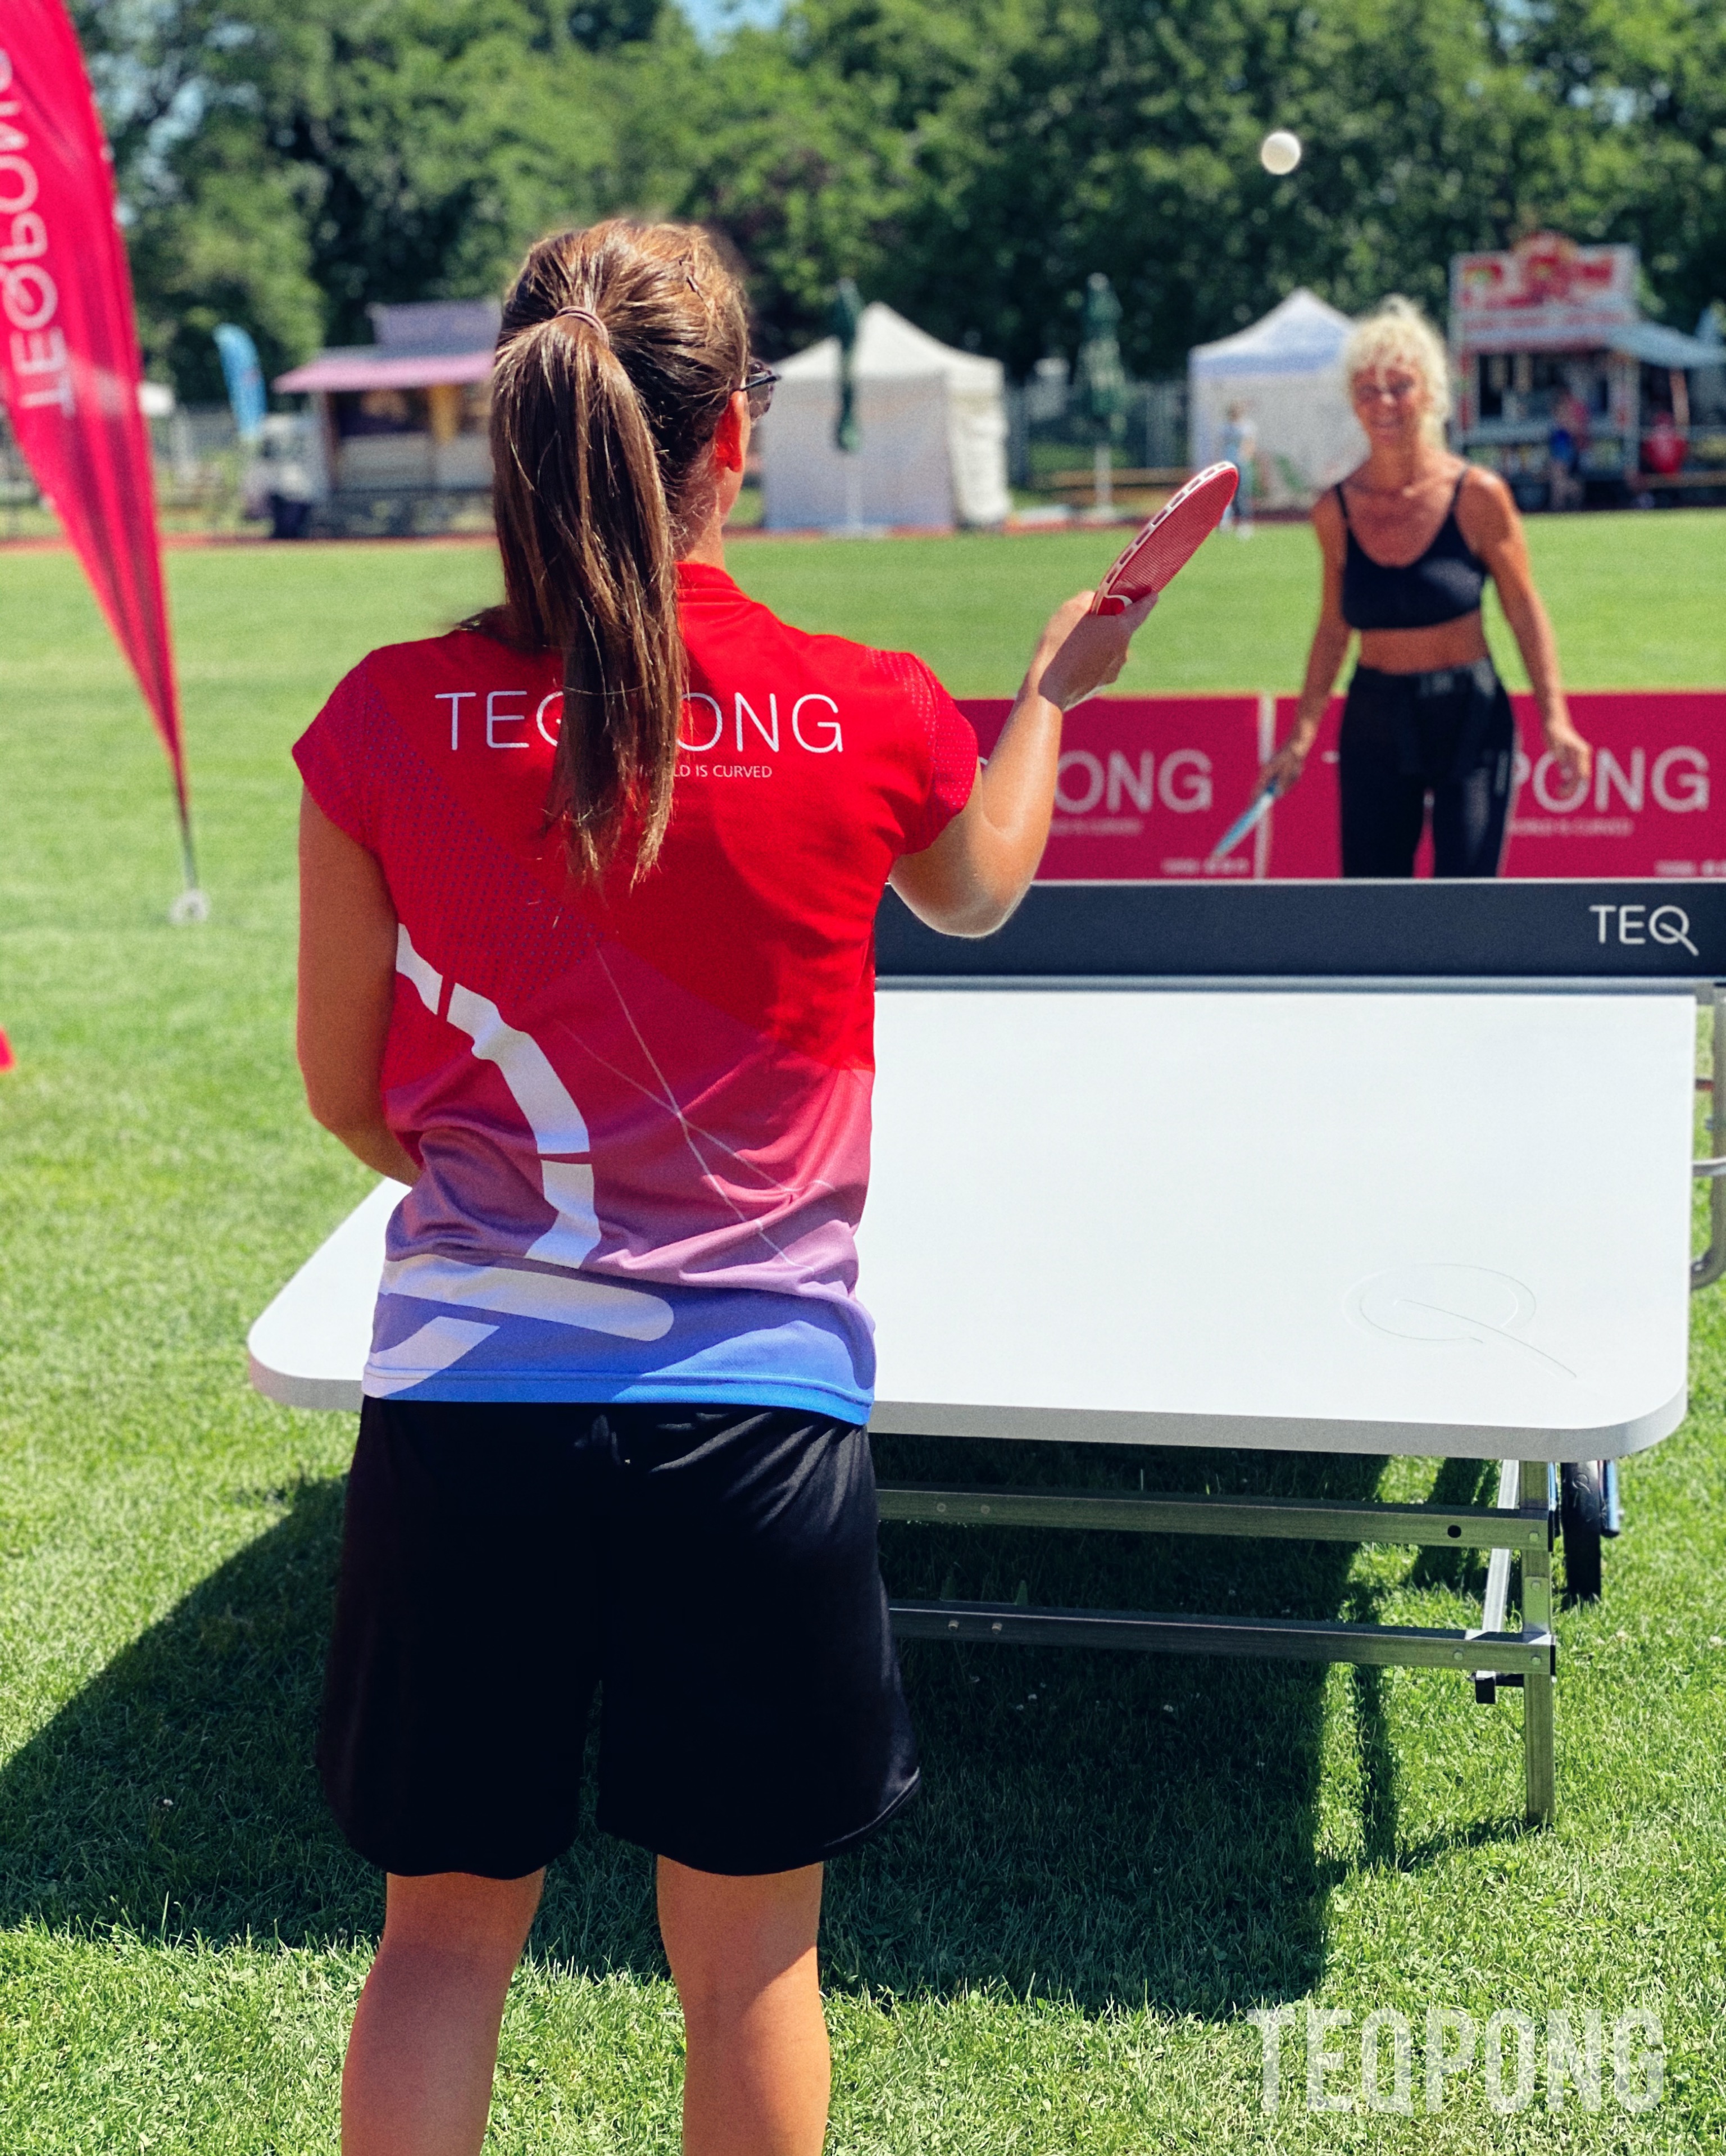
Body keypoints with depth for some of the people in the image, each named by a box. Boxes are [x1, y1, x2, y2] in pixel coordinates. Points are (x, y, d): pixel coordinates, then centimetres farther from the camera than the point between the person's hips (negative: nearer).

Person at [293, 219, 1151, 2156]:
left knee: (444, 1932, 18)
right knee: (749, 1964, 17)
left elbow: (347, 1094, 5)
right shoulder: (872, 718, -8)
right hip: (754, 1399, -1)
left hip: (459, 1395, 1)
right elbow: (976, 894, 17)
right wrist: (1052, 691, 34)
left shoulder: (386, 719, -6)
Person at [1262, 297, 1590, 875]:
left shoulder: (1477, 495, -8)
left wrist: (1554, 720, -10)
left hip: (1470, 720, -3)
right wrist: (1302, 734, 9)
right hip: (1375, 723, 3)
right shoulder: (1336, 510, 0)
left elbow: (1525, 611, -1)